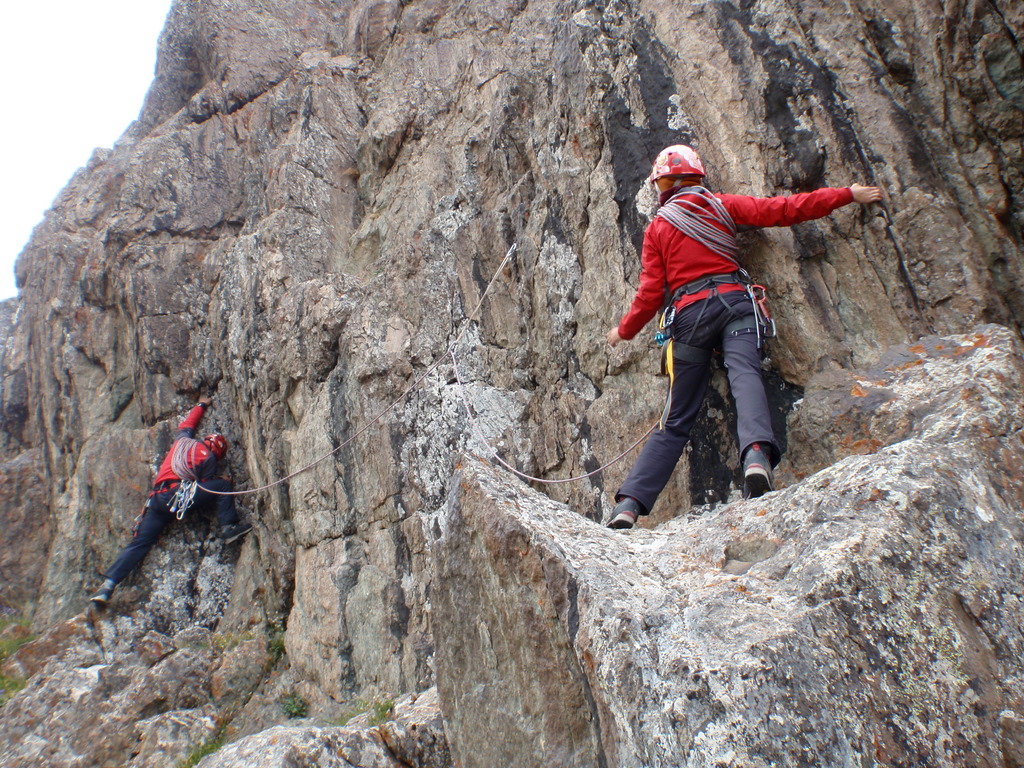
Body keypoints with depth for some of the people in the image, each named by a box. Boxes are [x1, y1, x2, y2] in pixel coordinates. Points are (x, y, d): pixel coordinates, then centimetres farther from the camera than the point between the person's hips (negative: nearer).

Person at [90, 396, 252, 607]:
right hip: (179, 496, -6)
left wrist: (201, 405, 60)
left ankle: (108, 585, -1)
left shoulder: (182, 440, 25)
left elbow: (187, 424, 46)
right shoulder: (208, 457, 7)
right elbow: (206, 486, 7)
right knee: (222, 485, 2)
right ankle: (229, 528, -7)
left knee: (139, 542, 7)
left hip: (157, 499, 6)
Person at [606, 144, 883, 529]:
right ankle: (757, 454, -52)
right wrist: (848, 194, 19)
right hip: (733, 300, 0)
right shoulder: (723, 205, 15)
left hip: (688, 313, 0)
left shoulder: (656, 228, 13)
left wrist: (624, 330, 22)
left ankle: (629, 503, -1)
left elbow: (651, 292, 7)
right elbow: (784, 209, 10)